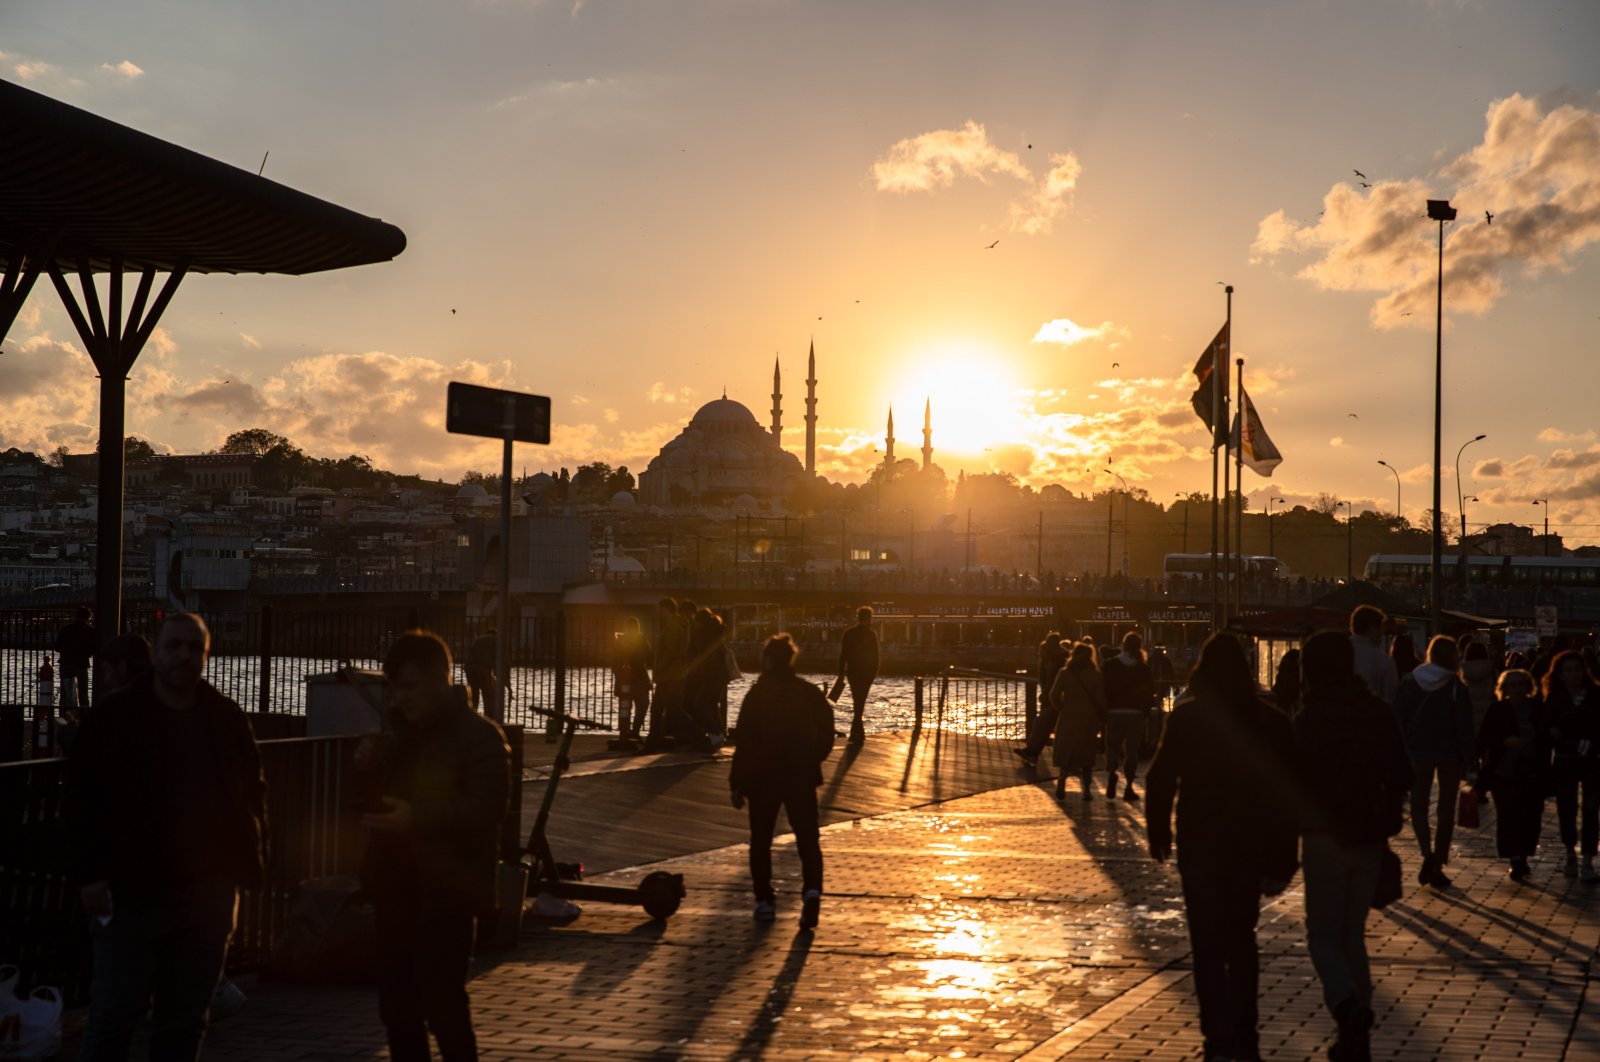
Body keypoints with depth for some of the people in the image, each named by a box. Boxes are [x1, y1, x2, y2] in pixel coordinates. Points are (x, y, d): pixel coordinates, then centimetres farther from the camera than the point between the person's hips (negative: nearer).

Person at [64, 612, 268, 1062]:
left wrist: (251, 864, 3)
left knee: (185, 1021, 10)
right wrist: (90, 873, -10)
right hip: (130, 891, -3)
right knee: (113, 1016, -1)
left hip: (206, 894, 3)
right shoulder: (114, 717, -2)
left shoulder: (227, 720, 7)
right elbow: (81, 801, -3)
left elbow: (253, 793, 13)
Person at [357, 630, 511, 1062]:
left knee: (443, 1004, -9)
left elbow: (487, 809, -18)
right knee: (396, 1003, 11)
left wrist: (417, 817, -27)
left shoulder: (480, 735, -8)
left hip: (446, 889, -7)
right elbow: (377, 796, 23)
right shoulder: (400, 731, 14)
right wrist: (367, 769, 1)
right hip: (396, 886, 7)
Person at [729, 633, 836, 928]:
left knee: (761, 840, 13)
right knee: (808, 839, 4)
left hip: (763, 778, -2)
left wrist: (737, 783, -6)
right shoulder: (810, 693, 2)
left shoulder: (758, 694, -9)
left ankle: (765, 901, 13)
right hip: (801, 778, 2)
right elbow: (826, 736, 5)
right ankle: (812, 890, -19)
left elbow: (745, 741, -11)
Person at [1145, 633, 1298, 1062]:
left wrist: (1158, 833, 9)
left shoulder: (1186, 717, -7)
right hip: (1251, 847, 3)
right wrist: (1282, 862, 1)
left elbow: (1160, 778, -6)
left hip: (1200, 845, -3)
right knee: (1241, 938, 19)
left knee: (1208, 945, 0)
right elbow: (1286, 794, 0)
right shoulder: (1271, 721, 1)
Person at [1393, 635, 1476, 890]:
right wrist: (1471, 765, -9)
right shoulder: (1457, 687, -9)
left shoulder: (1410, 682, -3)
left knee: (1419, 804, 13)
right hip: (1450, 754, -1)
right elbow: (1465, 728, -11)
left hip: (1418, 751, 1)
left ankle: (1427, 852, -12)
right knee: (1446, 809, 10)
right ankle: (1438, 866, 10)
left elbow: (1398, 719, -1)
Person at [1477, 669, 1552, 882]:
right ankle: (1517, 860, 0)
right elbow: (1484, 739, 0)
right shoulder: (1497, 710, 0)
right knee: (1509, 817, -7)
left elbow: (1545, 738, 13)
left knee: (1531, 817, 1)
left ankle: (1521, 858, 18)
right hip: (1504, 774, -2)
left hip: (1532, 774, 2)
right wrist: (1506, 742, -17)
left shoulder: (1538, 708, 8)